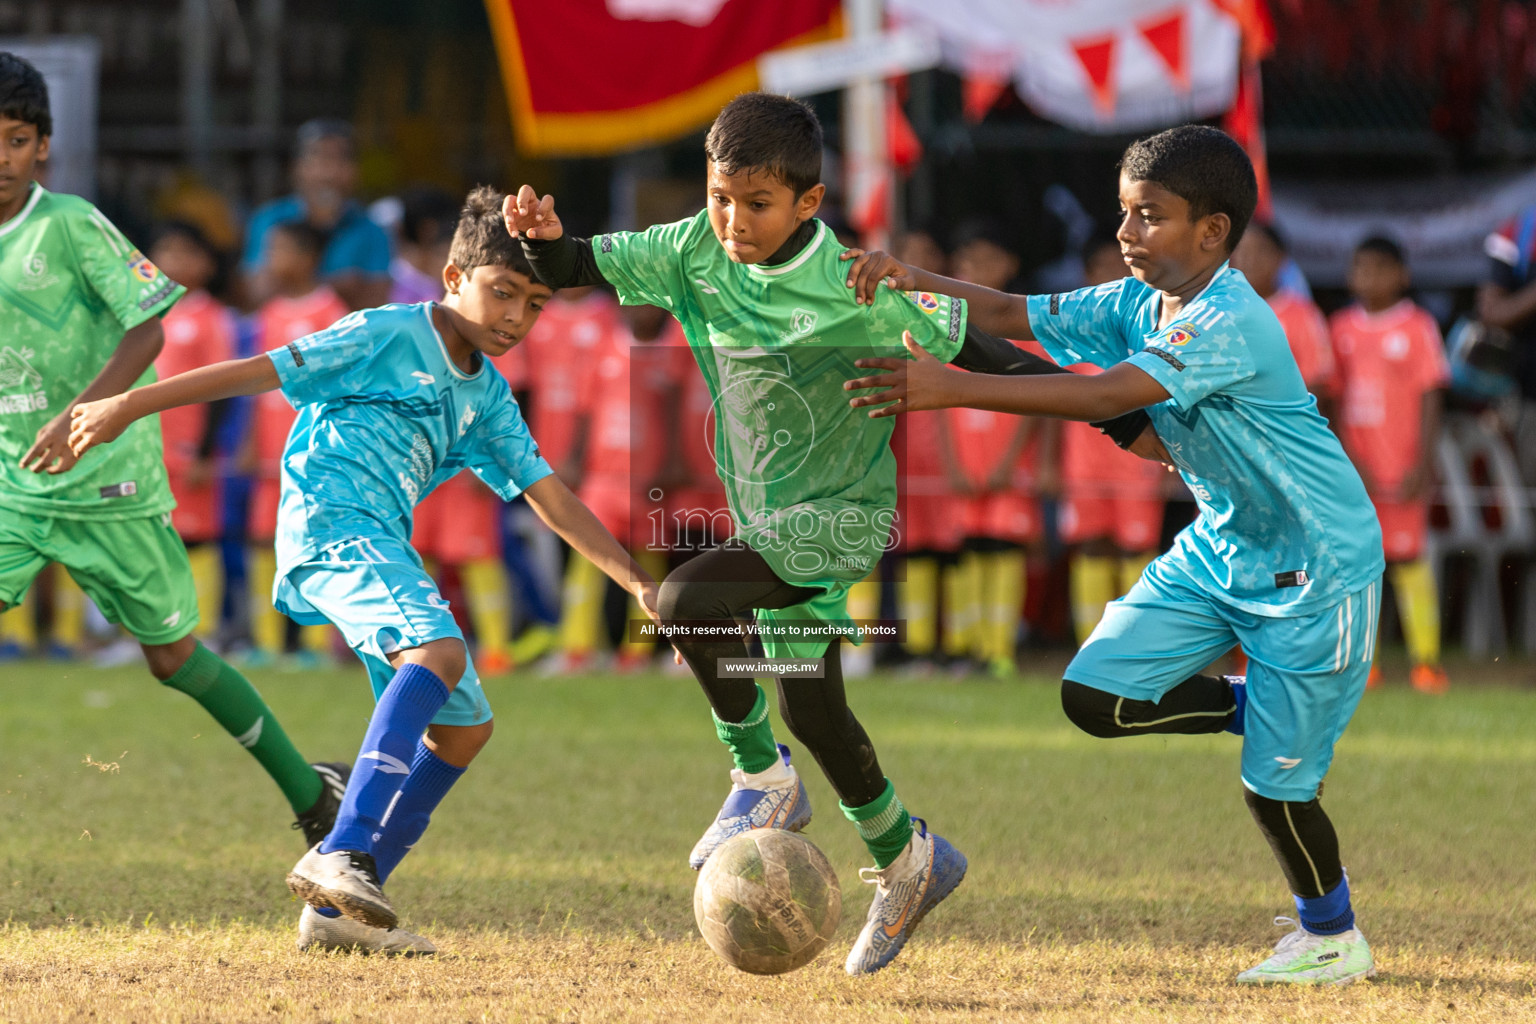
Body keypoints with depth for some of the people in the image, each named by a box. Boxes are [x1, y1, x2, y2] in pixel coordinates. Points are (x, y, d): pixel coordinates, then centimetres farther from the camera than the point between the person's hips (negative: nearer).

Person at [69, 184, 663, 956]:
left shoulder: (487, 397, 19)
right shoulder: (390, 336, -2)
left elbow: (551, 500, 18)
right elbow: (260, 371, -3)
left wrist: (635, 582, 8)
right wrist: (127, 407, -5)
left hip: (383, 546, 9)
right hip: (330, 523, -9)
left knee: (464, 727, 8)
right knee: (439, 652, -31)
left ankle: (338, 908, 6)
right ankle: (340, 855, -45)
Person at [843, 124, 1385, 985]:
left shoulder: (1230, 325, -29)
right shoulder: (1139, 303, -1)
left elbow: (1103, 397, -38)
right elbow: (1013, 314, 1)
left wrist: (952, 387, -43)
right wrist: (913, 281, -18)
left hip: (1317, 567, -8)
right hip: (1220, 550, 8)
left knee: (1273, 782, -2)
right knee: (1096, 696, -6)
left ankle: (1335, 937, 24)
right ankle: (1263, 709, 18)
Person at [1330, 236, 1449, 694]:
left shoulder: (1417, 327, -1)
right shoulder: (1342, 328, 8)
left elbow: (1430, 399, -3)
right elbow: (1334, 401, 8)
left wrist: (1421, 466, -10)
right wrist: (1348, 459, -3)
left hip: (1402, 465, -3)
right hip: (1353, 465, 3)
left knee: (1407, 556, -4)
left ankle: (1426, 658, 1)